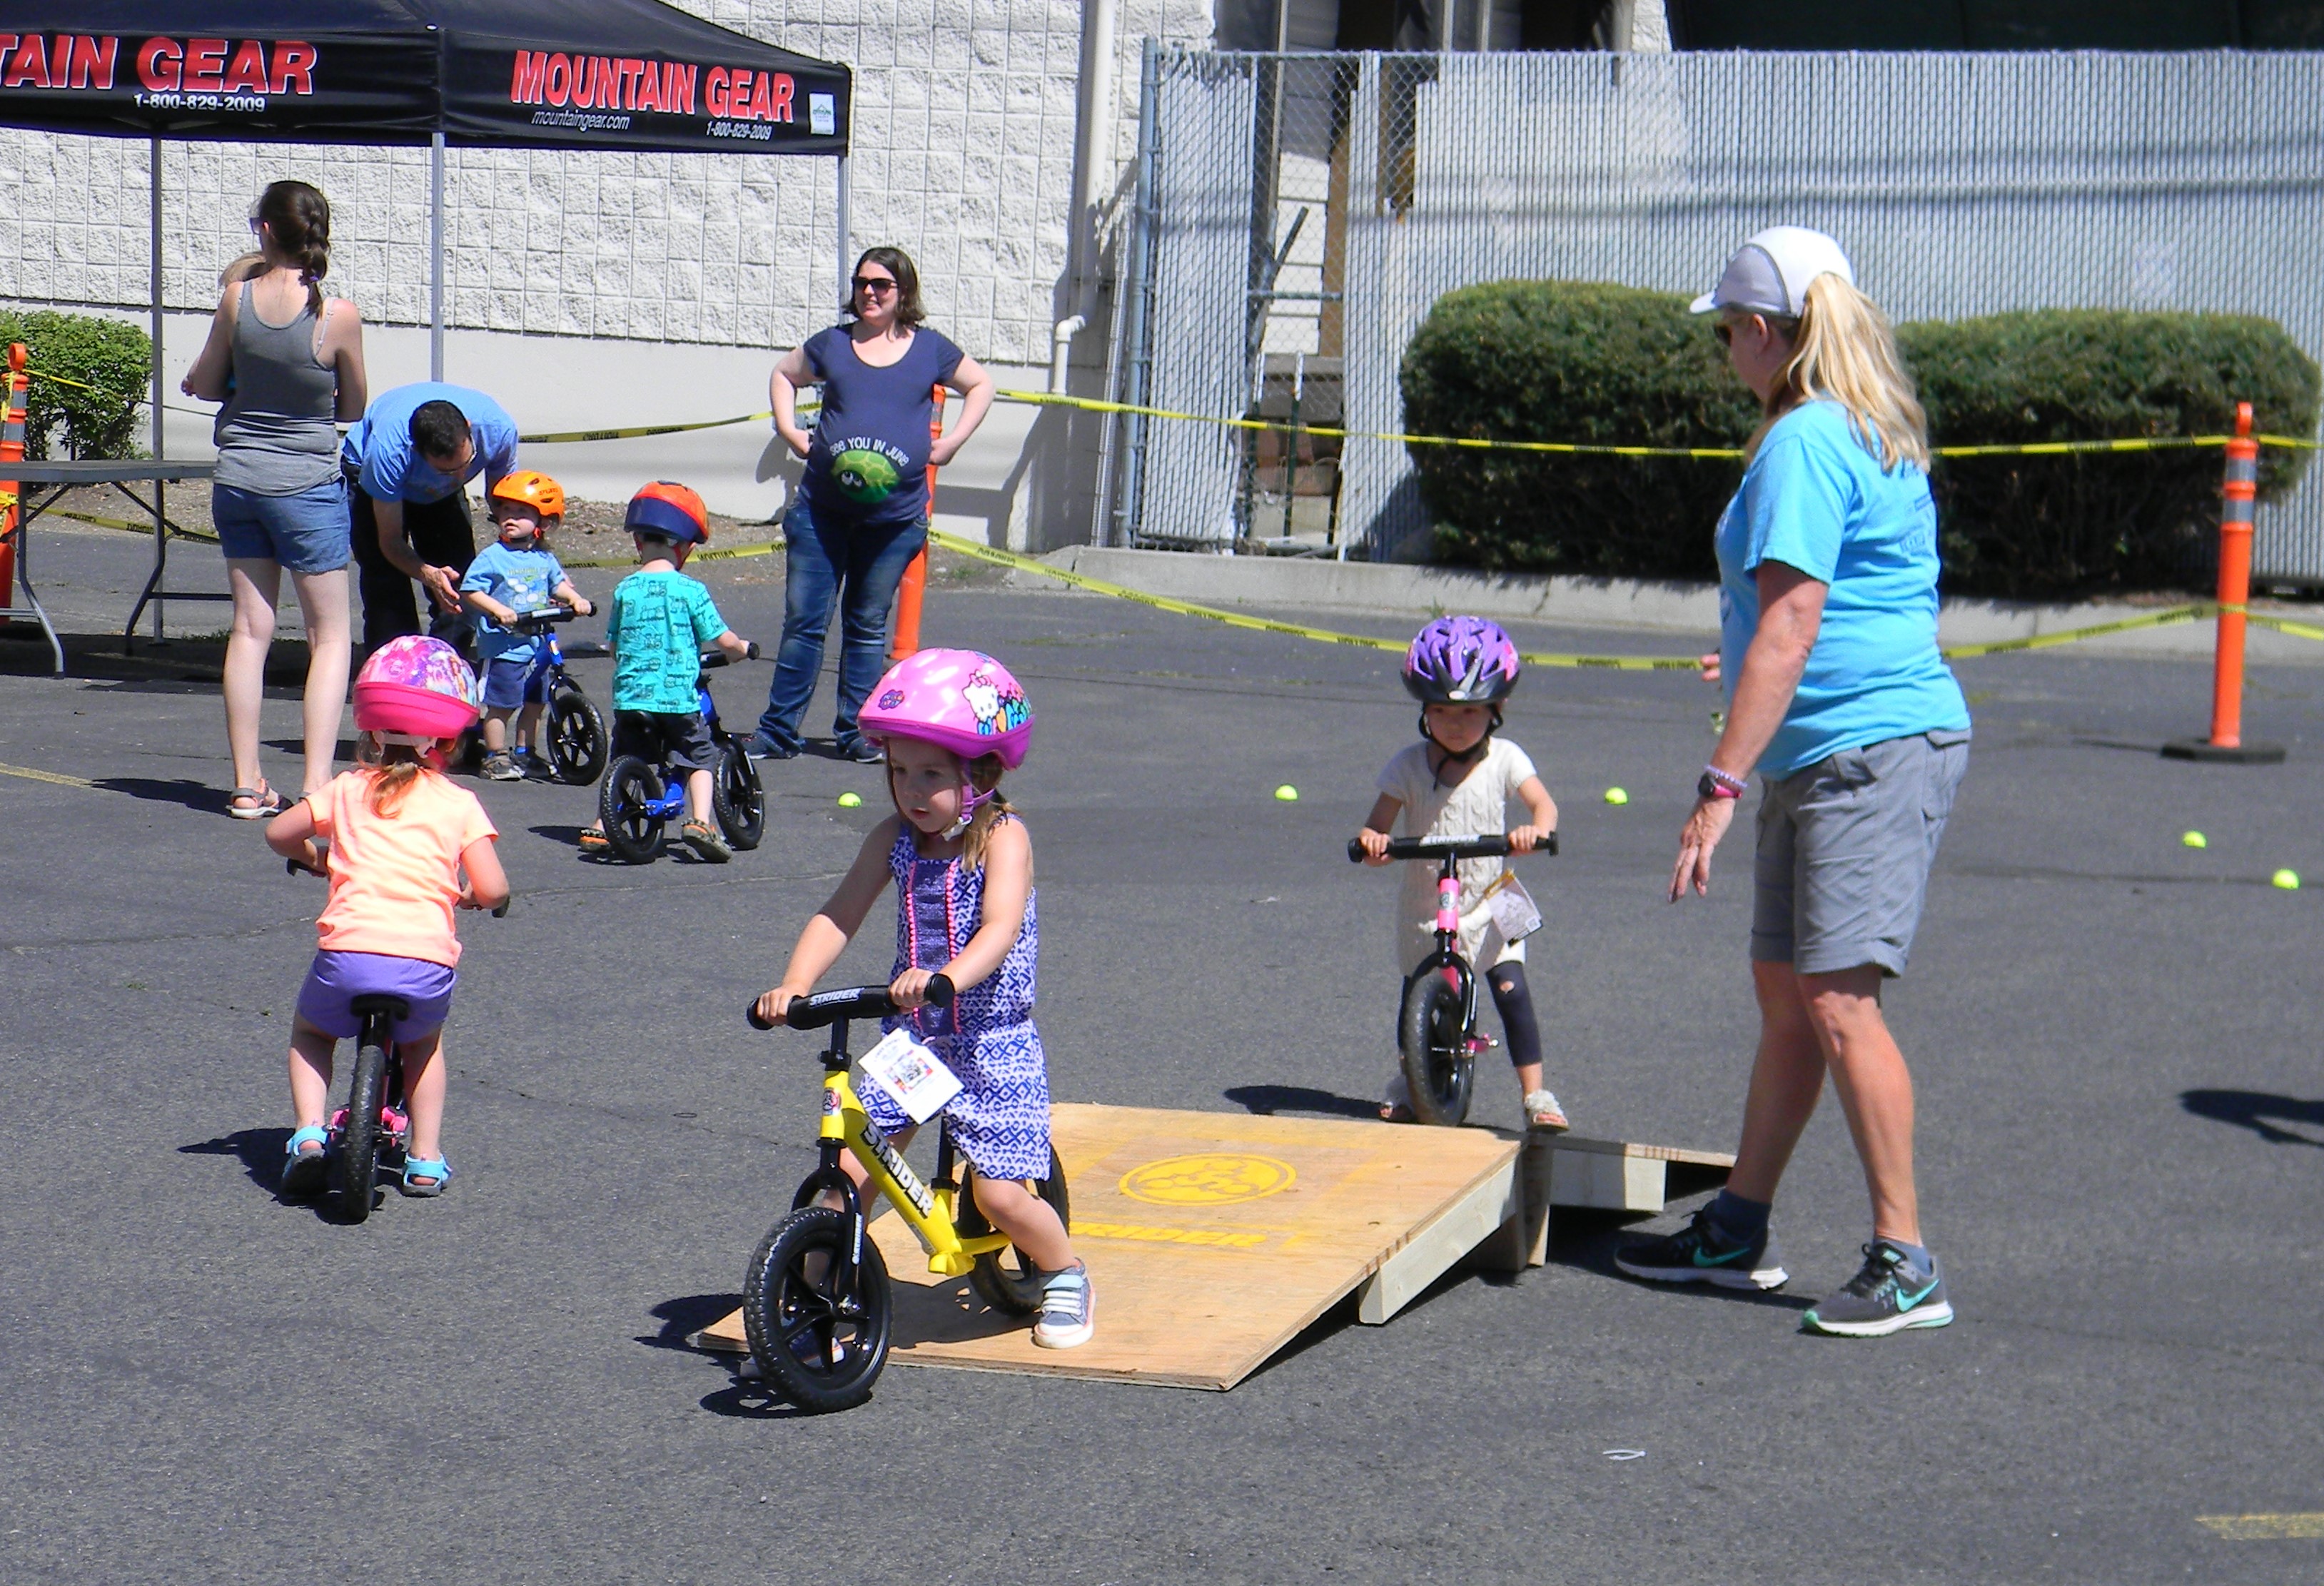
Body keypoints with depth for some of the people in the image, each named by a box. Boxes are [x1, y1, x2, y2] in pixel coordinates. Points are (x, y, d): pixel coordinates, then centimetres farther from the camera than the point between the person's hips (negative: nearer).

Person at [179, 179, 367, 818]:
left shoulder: (239, 296, -7)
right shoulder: (340, 315, -14)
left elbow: (205, 385, 5)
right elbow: (354, 408, 0)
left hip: (236, 478, 3)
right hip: (308, 483, -3)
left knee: (249, 630, 10)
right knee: (329, 635, 6)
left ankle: (247, 785, 12)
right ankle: (317, 783, -3)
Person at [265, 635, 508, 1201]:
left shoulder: (347, 791, 14)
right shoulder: (459, 803, 10)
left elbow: (278, 833, 18)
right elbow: (492, 889, 1)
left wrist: (318, 857, 37)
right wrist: (467, 898, 24)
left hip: (348, 955, 0)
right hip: (427, 963, 0)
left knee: (310, 1034, 30)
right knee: (424, 1044, 32)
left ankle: (308, 1133, 9)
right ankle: (425, 1159, 25)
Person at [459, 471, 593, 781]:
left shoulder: (545, 558, 6)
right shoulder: (492, 557, -10)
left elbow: (558, 583, 18)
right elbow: (470, 591, -13)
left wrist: (574, 598, -1)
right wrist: (497, 609, -25)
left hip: (538, 647, 6)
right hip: (504, 647, -6)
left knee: (534, 703, 15)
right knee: (501, 705, -4)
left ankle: (524, 754, 29)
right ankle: (496, 758, 8)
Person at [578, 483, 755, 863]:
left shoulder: (625, 589, 4)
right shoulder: (690, 590, -5)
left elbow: (612, 645, 13)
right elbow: (722, 640, -1)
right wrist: (744, 648, 20)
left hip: (629, 696, 3)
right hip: (678, 697, -3)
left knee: (624, 760, 16)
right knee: (699, 758, 12)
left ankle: (600, 828, 8)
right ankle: (699, 821, -6)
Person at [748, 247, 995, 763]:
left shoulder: (929, 349, 5)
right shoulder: (832, 344, 7)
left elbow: (981, 385, 19)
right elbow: (784, 376, 24)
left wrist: (952, 442, 7)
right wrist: (791, 431, 8)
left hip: (895, 514, 0)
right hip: (823, 507, 0)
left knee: (868, 625, 8)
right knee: (803, 619, -2)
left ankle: (855, 731, 15)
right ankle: (777, 731, 2)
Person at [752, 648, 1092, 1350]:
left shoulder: (1002, 837, -13)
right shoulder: (895, 838, 0)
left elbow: (999, 930, -28)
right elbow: (839, 915, -6)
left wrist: (945, 977, -48)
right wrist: (794, 984, -23)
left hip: (991, 1044, -4)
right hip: (909, 1036, 4)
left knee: (1000, 1194, -6)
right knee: (848, 1166, -7)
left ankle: (1065, 1273, 21)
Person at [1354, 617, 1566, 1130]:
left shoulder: (1503, 759, -7)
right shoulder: (1409, 765, -7)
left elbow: (1543, 803, -15)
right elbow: (1380, 820, -11)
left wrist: (1536, 829, -38)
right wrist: (1372, 840, -35)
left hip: (1488, 904, -1)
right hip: (1423, 909, 1)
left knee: (1511, 990, -13)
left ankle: (1534, 1092, -6)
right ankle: (1409, 1079, 34)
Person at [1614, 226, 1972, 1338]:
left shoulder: (1805, 442, -14)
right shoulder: (1878, 436, 17)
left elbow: (1789, 627, -21)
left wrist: (1720, 785, -22)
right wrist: (1757, 667, 44)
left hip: (1872, 748, -11)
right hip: (1833, 751, 11)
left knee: (1837, 998, -11)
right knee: (1783, 987, 15)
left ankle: (1906, 1265, -9)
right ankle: (1737, 1232, 24)